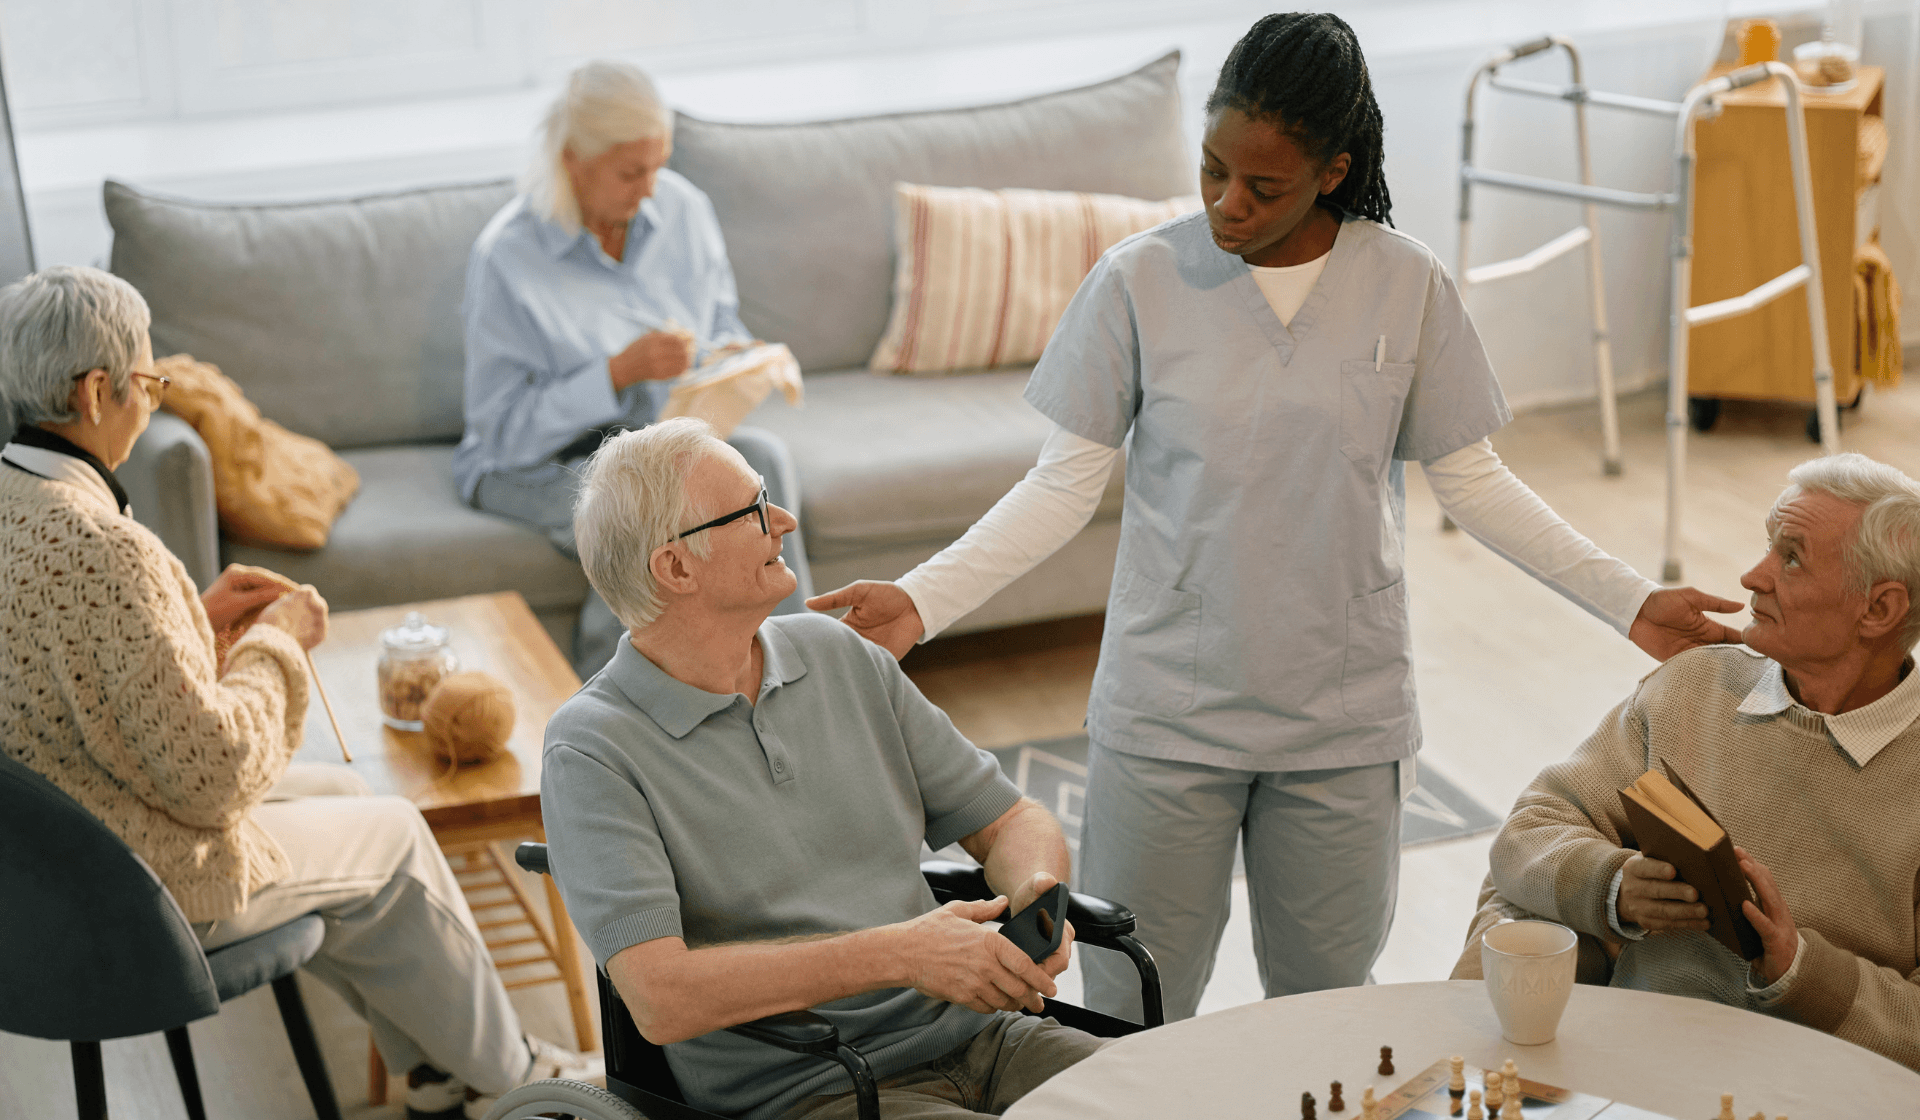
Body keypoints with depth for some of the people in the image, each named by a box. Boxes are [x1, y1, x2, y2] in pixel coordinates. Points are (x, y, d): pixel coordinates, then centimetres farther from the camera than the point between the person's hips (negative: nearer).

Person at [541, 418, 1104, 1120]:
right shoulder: (592, 751, -7)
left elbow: (1012, 822, 17)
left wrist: (1037, 893, -8)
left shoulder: (840, 656, 12)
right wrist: (900, 953, -21)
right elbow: (661, 1000, -19)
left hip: (970, 1035, 6)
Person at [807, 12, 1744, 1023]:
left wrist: (1628, 600, -1)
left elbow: (1470, 480, 5)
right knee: (1128, 1023, 5)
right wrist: (921, 600, -14)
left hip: (1345, 719, 1)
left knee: (1326, 1009, 13)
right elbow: (1065, 484, -3)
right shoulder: (1139, 279, -6)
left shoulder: (1408, 285, -3)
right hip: (1165, 715, -1)